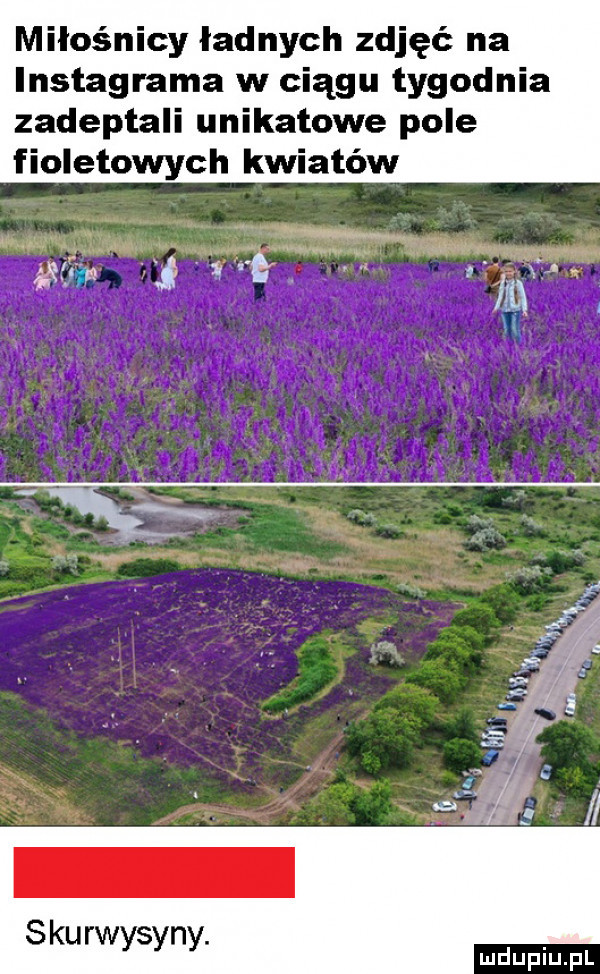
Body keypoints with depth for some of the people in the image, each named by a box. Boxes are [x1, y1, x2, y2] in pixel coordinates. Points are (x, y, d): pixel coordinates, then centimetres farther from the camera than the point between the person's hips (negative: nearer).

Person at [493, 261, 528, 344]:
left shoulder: (518, 283, -2)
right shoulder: (502, 283, 9)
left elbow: (523, 297, -2)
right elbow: (500, 297, 11)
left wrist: (524, 310, -11)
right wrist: (496, 307, -1)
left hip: (515, 310, -4)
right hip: (504, 310, 4)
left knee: (515, 330, -7)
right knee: (507, 331, 6)